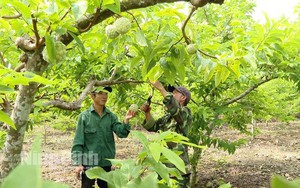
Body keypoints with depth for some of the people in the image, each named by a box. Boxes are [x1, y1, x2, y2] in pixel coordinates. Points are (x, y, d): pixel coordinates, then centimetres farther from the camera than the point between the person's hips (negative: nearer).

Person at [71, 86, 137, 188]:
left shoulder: (111, 116, 3)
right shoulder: (84, 116, -5)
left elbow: (121, 133, -10)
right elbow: (78, 141, -6)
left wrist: (126, 120, -29)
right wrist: (78, 163, -12)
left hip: (106, 162, 3)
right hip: (89, 162, -3)